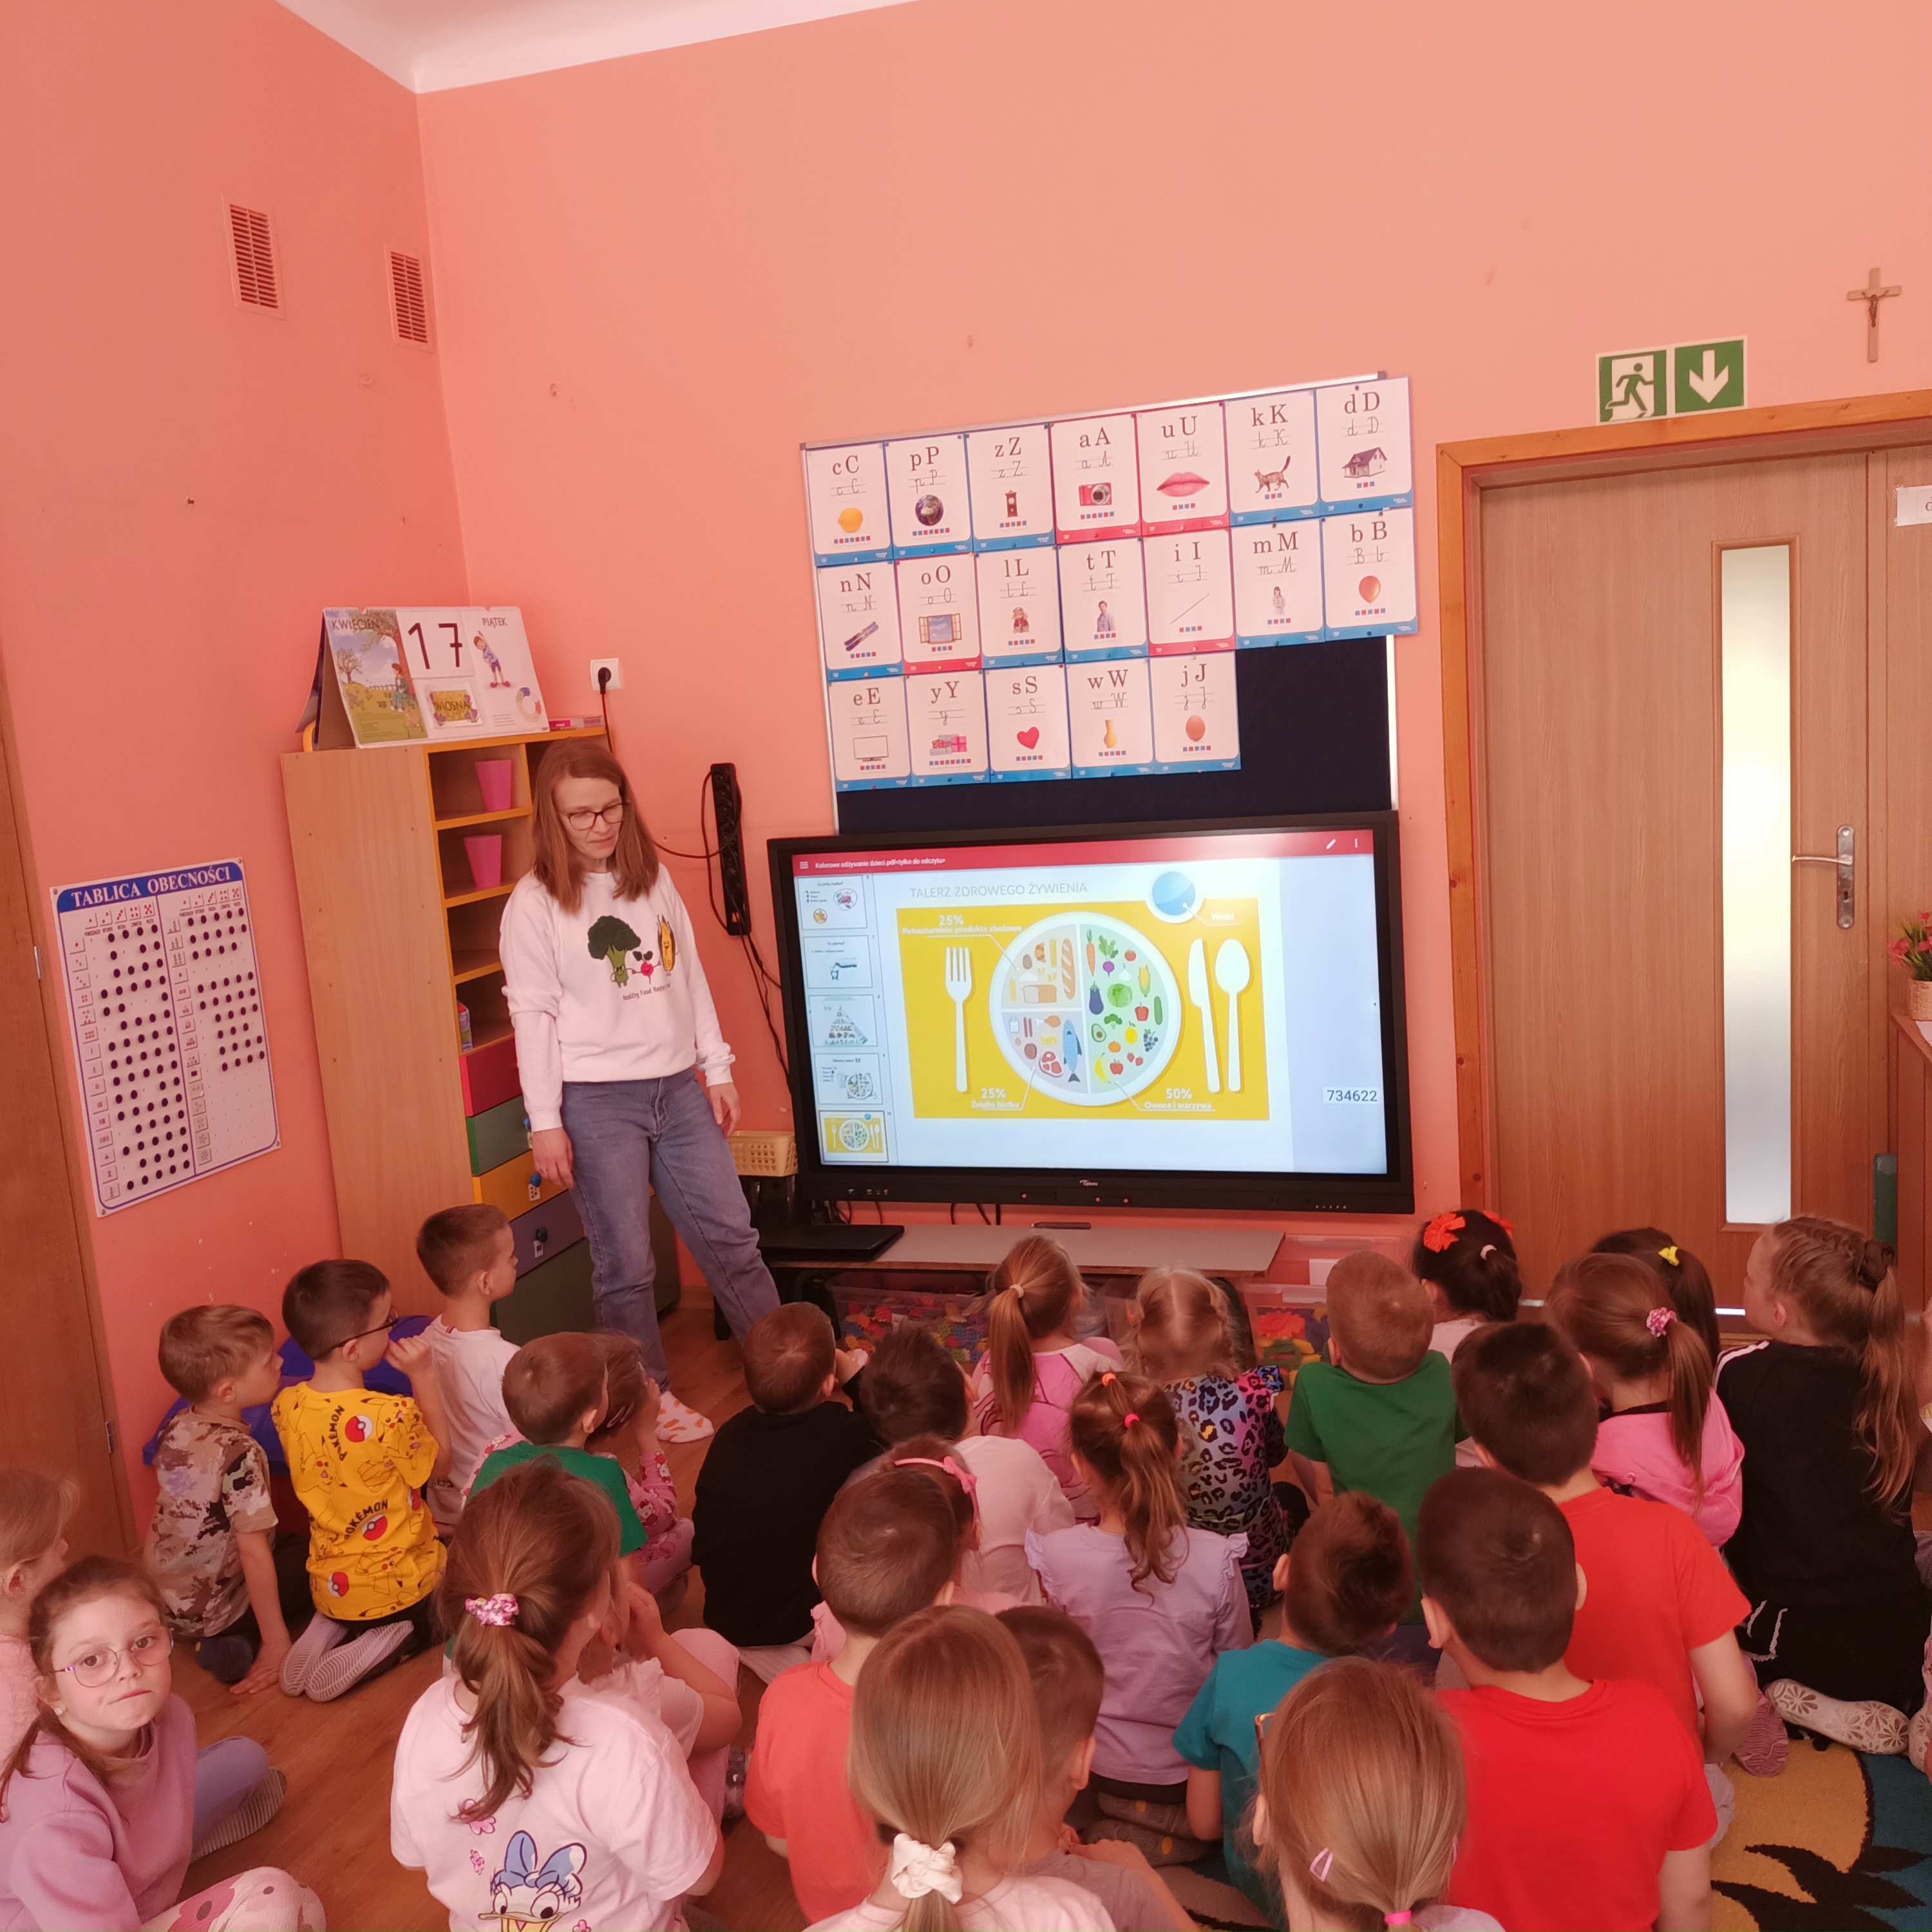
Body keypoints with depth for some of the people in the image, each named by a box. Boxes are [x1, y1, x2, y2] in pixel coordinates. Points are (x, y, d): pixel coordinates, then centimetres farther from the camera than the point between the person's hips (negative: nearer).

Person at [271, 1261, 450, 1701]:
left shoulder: (287, 1407, -12)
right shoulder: (393, 1416, -30)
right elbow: (439, 1462, -9)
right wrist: (424, 1377, -12)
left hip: (329, 1587, 6)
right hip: (400, 1589, -6)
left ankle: (329, 1629, 8)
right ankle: (388, 1642, -1)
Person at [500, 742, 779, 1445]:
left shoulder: (653, 879, 7)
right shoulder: (535, 902, -7)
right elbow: (532, 1014, -7)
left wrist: (717, 1070, 10)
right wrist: (545, 1123, -9)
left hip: (678, 1089, 4)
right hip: (597, 1102, -4)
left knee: (730, 1235, 10)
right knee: (625, 1263, 4)